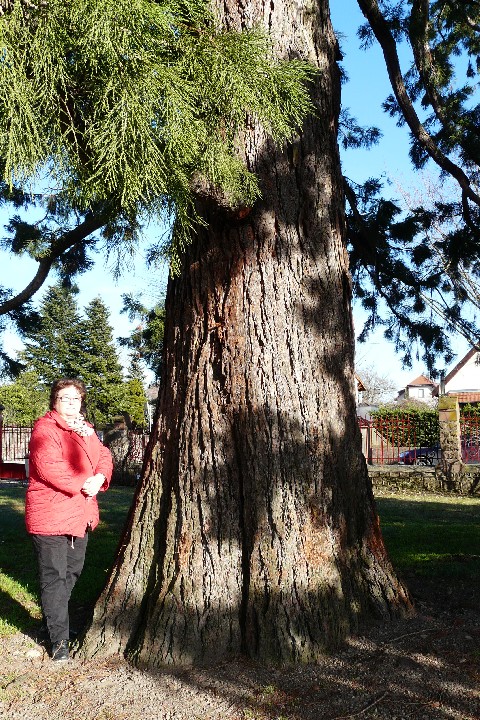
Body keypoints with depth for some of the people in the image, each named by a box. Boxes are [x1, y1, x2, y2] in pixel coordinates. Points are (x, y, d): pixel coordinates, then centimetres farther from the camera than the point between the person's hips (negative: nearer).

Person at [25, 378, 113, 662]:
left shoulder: (85, 428, 14)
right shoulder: (45, 428, -13)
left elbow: (103, 455, 10)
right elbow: (49, 467, -24)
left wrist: (99, 478, -11)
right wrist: (82, 485, -22)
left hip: (80, 513, 8)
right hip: (50, 514, -8)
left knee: (73, 570, 20)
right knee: (55, 575, 0)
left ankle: (54, 617, 41)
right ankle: (60, 639, 10)